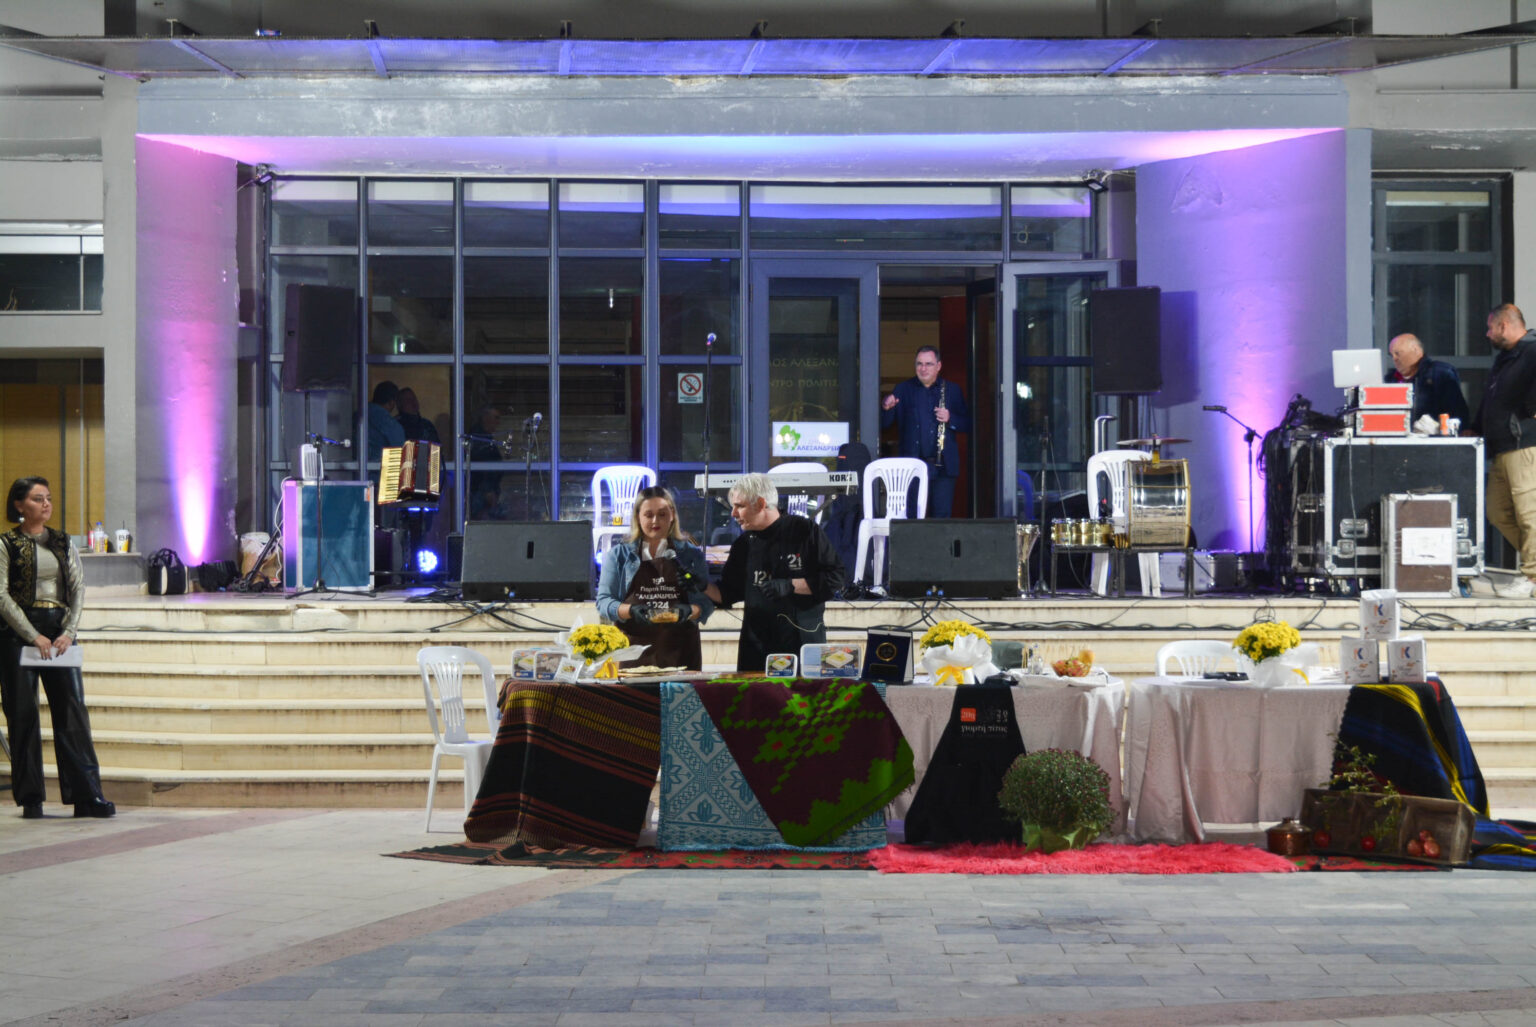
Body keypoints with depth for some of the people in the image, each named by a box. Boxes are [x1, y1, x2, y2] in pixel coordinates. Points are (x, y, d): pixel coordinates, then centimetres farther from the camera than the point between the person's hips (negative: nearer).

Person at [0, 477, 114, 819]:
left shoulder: (63, 543, 13)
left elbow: (78, 588, 8)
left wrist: (68, 632, -7)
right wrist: (33, 636, -14)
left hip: (59, 633, 4)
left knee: (72, 710, -2)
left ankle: (87, 795, -3)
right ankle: (30, 799, 4)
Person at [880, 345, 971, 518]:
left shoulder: (951, 390, 9)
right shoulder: (903, 390, 8)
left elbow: (967, 424, 7)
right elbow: (883, 425, 2)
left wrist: (950, 419, -12)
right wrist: (886, 409, -18)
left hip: (943, 466, 0)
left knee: (942, 515, 1)